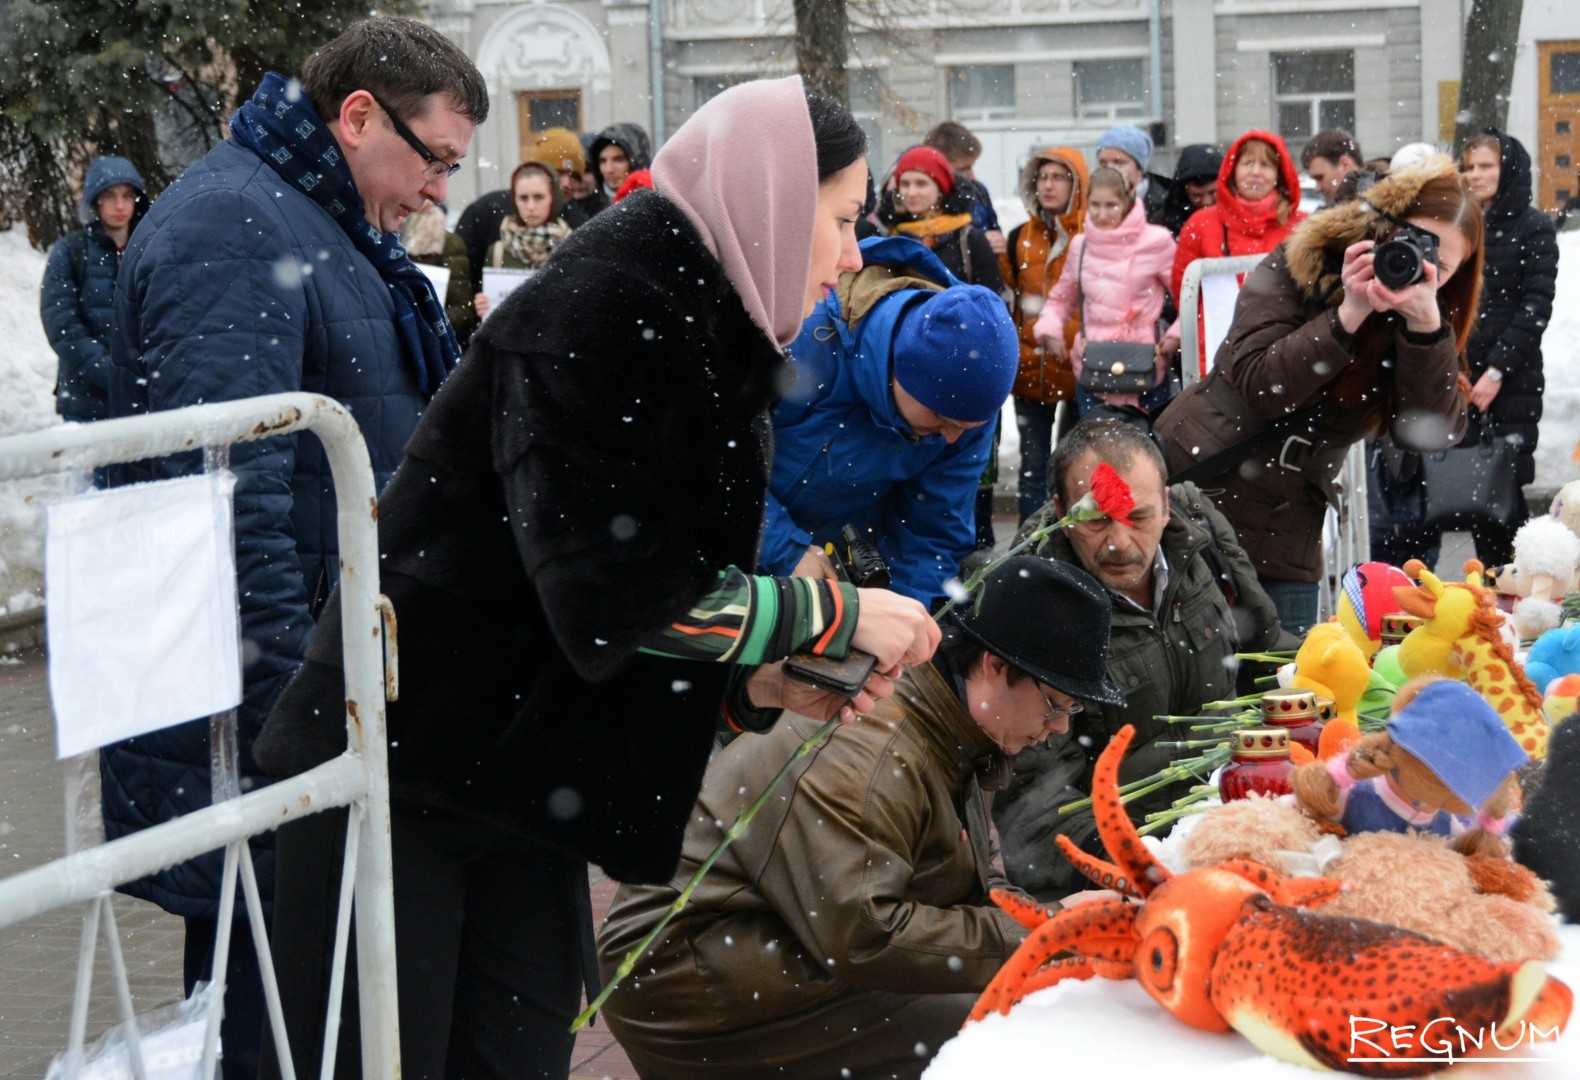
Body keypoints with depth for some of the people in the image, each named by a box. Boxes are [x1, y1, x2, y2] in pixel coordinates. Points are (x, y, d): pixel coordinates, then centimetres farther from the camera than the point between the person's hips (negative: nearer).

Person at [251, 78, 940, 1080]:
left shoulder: (706, 340, 12)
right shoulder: (596, 311, -18)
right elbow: (611, 590, -25)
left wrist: (765, 682, -5)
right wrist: (834, 614, -15)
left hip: (521, 788, 9)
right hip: (399, 765, -8)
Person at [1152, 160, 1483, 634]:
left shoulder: (1424, 324, 2)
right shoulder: (1297, 268, -6)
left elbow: (1430, 432, -13)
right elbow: (1257, 383, -17)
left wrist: (1425, 323, -23)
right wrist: (1348, 314, -23)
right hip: (1191, 487, -3)